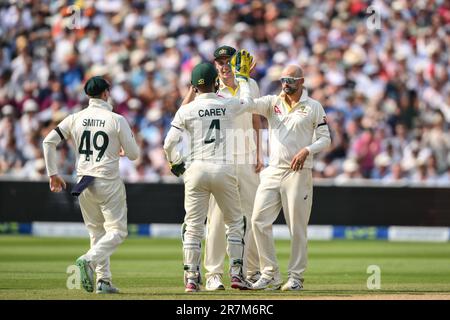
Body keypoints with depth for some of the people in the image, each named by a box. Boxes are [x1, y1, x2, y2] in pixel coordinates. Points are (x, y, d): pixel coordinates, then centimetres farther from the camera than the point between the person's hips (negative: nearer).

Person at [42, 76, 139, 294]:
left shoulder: (75, 118, 4)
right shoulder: (116, 120, -6)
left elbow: (49, 142, 1)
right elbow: (134, 154, -3)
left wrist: (53, 174, 8)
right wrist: (123, 151, 21)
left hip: (83, 184, 5)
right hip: (108, 182, -5)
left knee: (96, 232, 15)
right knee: (117, 231, 0)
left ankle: (103, 280, 10)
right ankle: (88, 260, -24)